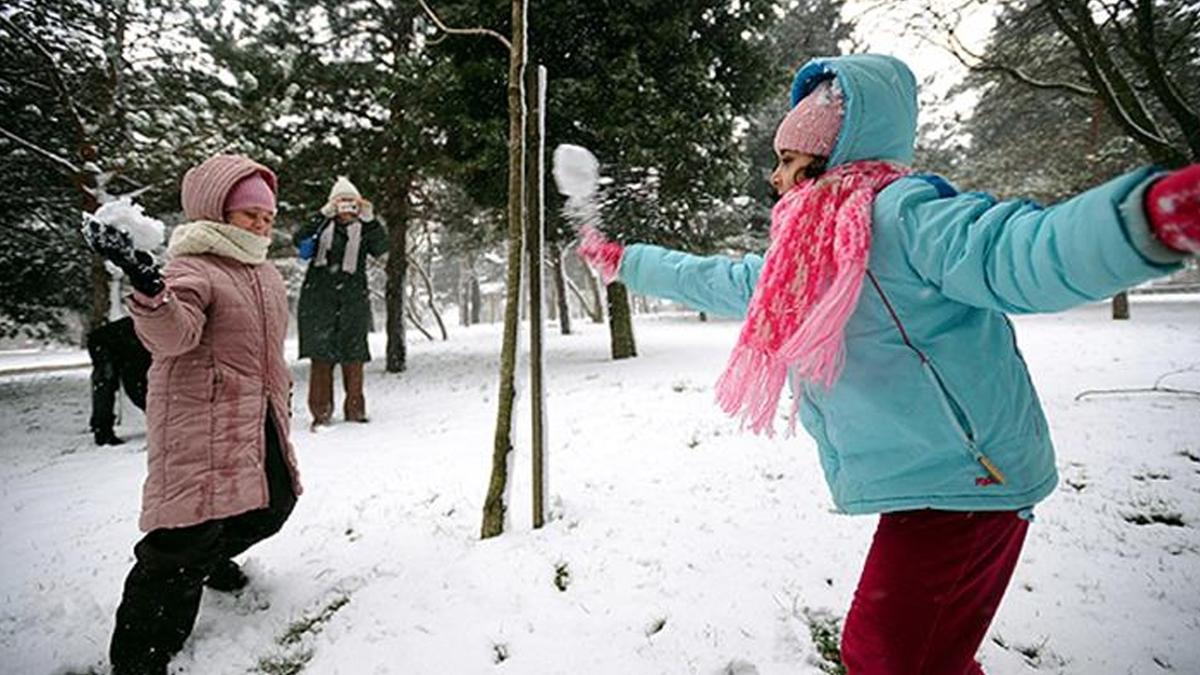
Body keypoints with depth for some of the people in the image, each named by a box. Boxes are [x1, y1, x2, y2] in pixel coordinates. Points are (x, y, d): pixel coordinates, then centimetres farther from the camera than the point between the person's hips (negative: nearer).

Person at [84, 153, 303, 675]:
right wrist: (148, 286, -52)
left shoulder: (266, 274, 15)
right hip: (201, 424, -9)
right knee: (188, 532, -9)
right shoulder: (192, 269, -13)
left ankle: (213, 557, 49)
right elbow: (171, 335, -34)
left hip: (259, 423, 9)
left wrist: (282, 392, 29)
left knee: (272, 503, 19)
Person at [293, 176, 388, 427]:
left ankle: (355, 409, 10)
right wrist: (323, 216, -17)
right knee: (321, 354, -3)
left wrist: (370, 219, -20)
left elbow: (381, 248, -6)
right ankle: (321, 410, 2)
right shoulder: (322, 227, 11)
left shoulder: (364, 230, 12)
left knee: (353, 354, 2)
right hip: (318, 297, 0)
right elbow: (299, 240, -7)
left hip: (353, 298, 1)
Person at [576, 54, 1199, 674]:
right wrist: (620, 261, 31)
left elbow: (1015, 253, -33)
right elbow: (709, 281, 23)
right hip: (921, 486, 9)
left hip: (960, 481, -9)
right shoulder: (800, 261, 12)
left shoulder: (899, 215, -16)